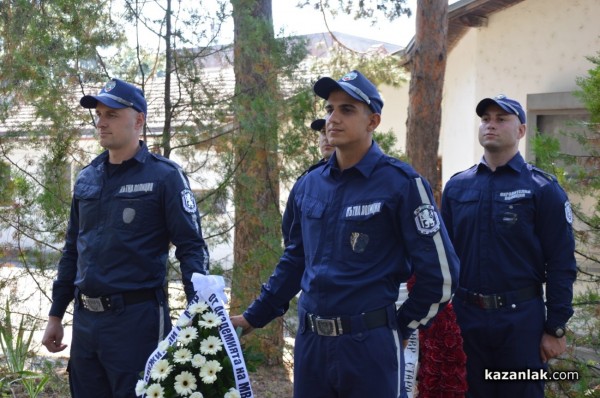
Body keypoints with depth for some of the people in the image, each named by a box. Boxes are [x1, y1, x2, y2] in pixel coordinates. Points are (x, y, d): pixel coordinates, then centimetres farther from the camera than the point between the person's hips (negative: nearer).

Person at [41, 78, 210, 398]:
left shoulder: (164, 176, -6)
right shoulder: (87, 178, 11)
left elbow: (192, 248, -10)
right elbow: (72, 250, 17)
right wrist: (56, 315, 16)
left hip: (137, 318, -6)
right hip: (84, 320, 6)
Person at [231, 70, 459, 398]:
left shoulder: (401, 183, -9)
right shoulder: (308, 185, 7)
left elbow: (440, 272, -7)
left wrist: (400, 328, 0)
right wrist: (255, 316, 19)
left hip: (370, 344, -5)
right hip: (310, 342, 5)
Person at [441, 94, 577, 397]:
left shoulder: (542, 188, -3)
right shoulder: (457, 186, 6)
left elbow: (561, 263, -6)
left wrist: (555, 328, -9)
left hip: (521, 319, -3)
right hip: (465, 319, 3)